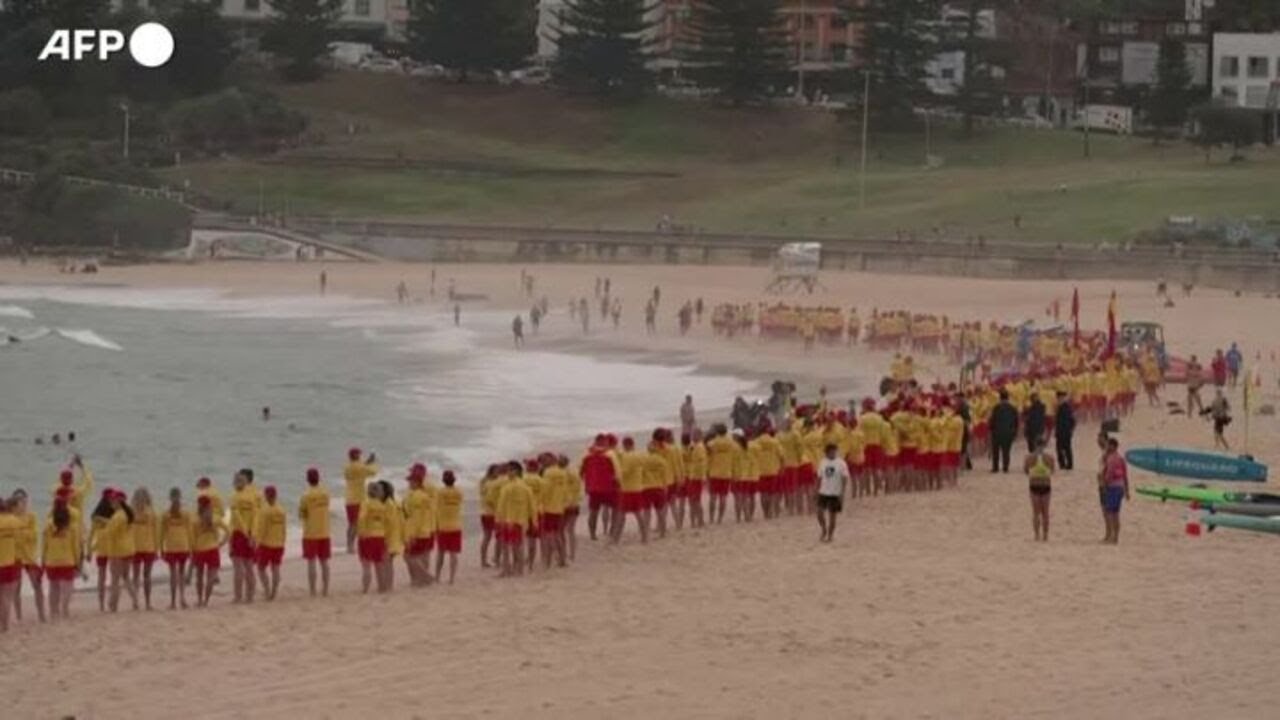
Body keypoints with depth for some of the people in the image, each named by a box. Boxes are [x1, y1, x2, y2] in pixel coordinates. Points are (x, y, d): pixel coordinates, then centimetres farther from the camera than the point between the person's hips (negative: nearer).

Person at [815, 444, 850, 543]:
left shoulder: (841, 463, -6)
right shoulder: (823, 463, 7)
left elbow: (845, 479, -7)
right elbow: (819, 478, 13)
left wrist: (842, 493, -13)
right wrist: (817, 490, 10)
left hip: (835, 494, -3)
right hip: (823, 492, 3)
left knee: (832, 515, 2)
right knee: (820, 512, -10)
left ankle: (829, 535, 15)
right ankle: (824, 530, 14)